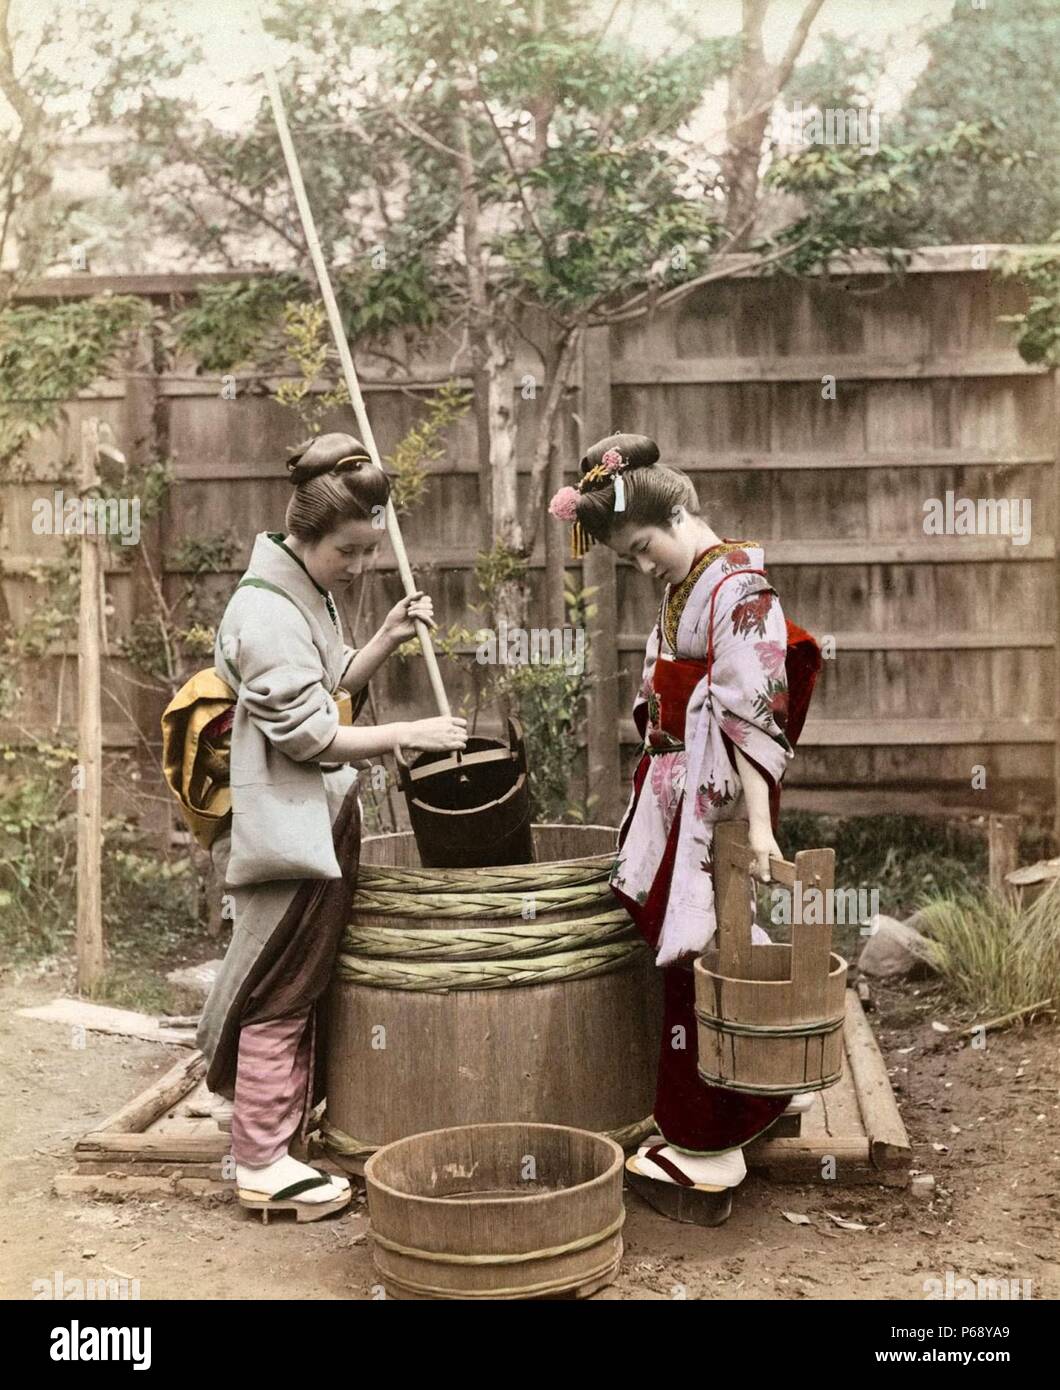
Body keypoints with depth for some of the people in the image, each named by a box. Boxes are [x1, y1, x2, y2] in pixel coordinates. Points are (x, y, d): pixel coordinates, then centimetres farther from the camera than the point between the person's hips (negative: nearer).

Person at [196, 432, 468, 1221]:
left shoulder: (311, 595, 11)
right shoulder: (265, 611, -19)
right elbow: (307, 733, -20)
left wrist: (387, 640, 2)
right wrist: (409, 734, -18)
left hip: (322, 823, 10)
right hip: (287, 829, -10)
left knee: (302, 991, 16)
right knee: (278, 998, 0)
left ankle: (282, 1138, 27)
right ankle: (262, 1165, 11)